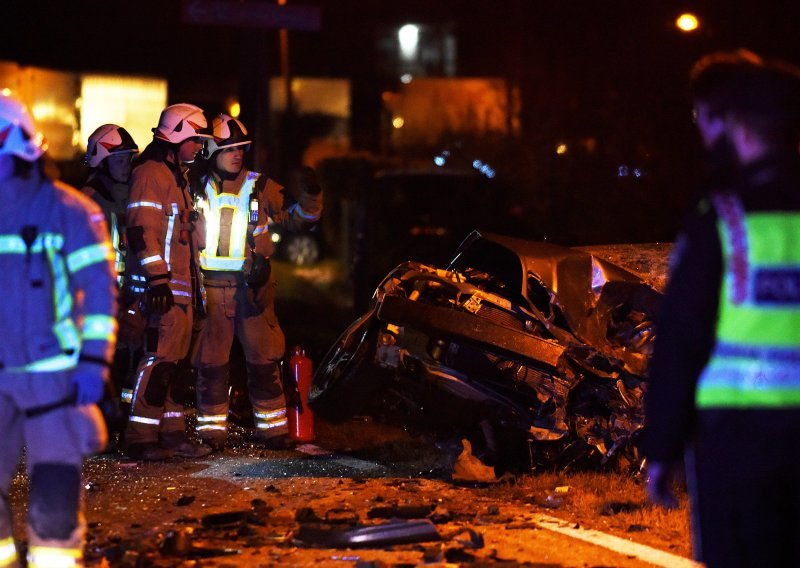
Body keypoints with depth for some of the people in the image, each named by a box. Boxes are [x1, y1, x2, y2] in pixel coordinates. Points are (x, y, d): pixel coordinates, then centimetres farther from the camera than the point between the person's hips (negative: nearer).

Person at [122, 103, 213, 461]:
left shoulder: (176, 175, 22)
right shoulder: (151, 173, -11)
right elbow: (142, 230, -19)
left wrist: (194, 285, 28)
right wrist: (157, 278, -24)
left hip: (181, 286, 10)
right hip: (162, 285, -10)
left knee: (174, 359, 11)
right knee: (159, 357, -12)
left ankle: (172, 433, 16)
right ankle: (140, 438, -11)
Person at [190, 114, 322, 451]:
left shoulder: (260, 187, 6)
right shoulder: (199, 190, 10)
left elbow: (297, 218, 8)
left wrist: (310, 195, -8)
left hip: (252, 285, -1)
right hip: (211, 285, 1)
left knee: (264, 359, 0)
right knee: (211, 360, 2)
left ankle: (272, 428, 8)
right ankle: (211, 431, 9)